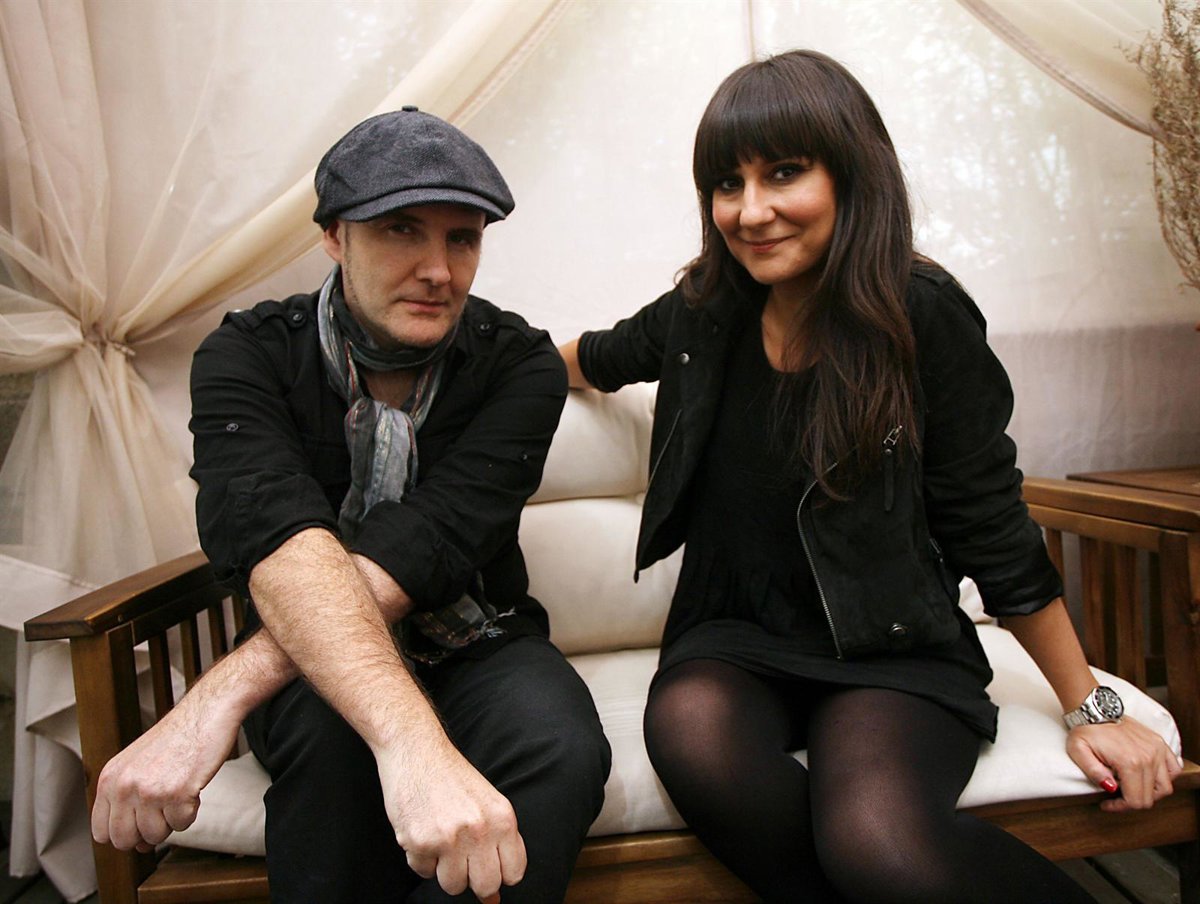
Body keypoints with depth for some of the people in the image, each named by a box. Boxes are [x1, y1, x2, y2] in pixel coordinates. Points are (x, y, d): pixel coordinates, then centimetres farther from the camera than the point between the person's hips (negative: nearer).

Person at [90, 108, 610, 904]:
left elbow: (417, 547, -25)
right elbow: (278, 539, -32)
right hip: (308, 659, 0)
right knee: (332, 735, -34)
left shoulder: (521, 364, -12)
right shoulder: (248, 355, -12)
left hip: (475, 647, 1)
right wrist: (411, 743, -49)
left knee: (562, 747, -31)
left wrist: (216, 700, -35)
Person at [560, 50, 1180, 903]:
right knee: (689, 729, -33)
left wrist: (1091, 707, 3)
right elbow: (595, 357, 25)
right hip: (735, 640, 3)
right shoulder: (703, 314, 1)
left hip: (893, 651, -2)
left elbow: (993, 530, -3)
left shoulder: (923, 319, -10)